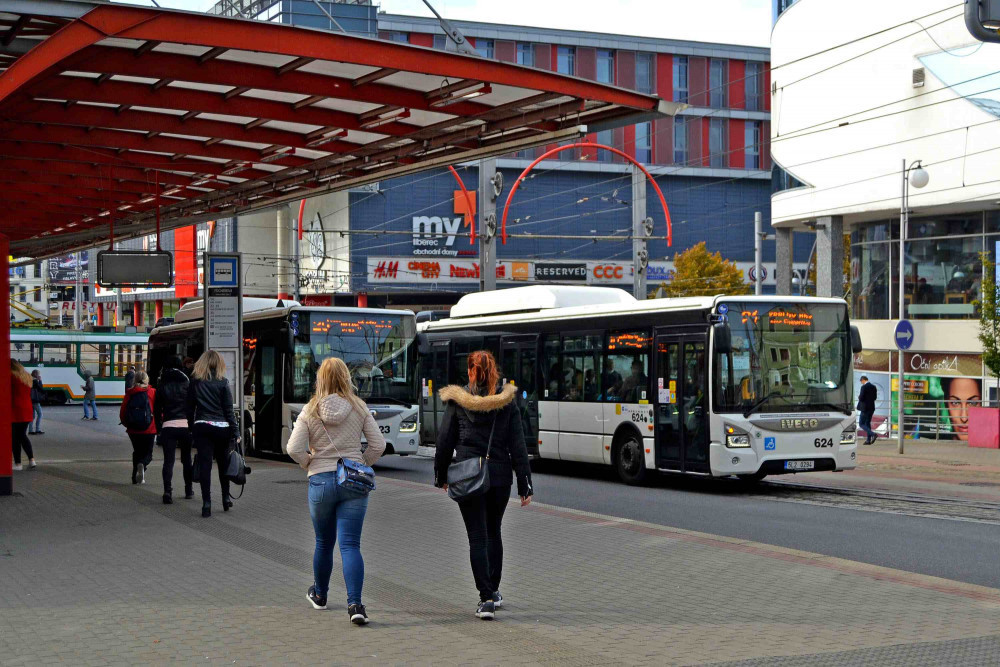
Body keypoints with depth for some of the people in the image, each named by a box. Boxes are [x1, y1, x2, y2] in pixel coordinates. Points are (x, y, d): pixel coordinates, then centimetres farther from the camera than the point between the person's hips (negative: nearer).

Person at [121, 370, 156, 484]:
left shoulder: (129, 393, 0)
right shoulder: (152, 392, -5)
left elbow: (122, 411, 1)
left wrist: (126, 424, 18)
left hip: (133, 429, 2)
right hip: (149, 429, -2)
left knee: (137, 452, 19)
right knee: (148, 453, 10)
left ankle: (136, 478, 16)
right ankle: (142, 465, -23)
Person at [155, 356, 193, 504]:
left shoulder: (162, 386, 4)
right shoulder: (186, 383, 4)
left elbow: (157, 409, 5)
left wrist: (158, 429, 11)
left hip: (168, 426, -1)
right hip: (186, 425, 1)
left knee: (168, 460, -3)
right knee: (186, 458, 16)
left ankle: (167, 490, -20)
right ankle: (188, 490, 24)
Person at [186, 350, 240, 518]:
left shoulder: (194, 382, 2)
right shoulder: (222, 382, -3)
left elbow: (190, 408, 5)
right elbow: (229, 410, -3)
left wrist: (191, 427, 14)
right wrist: (236, 431, 1)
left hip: (201, 427, 1)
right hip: (221, 427, 0)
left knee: (204, 463, -1)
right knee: (223, 463, 15)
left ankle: (206, 503, -6)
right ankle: (226, 499, 22)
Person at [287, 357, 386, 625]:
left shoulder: (310, 411, -3)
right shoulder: (359, 408, -2)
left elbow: (294, 449, -9)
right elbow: (378, 444, -2)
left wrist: (310, 463, 8)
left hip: (321, 482, 0)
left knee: (324, 543, 18)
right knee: (350, 544, -3)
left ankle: (319, 594, 37)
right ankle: (355, 604, -16)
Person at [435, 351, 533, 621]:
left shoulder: (457, 403, -3)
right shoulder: (507, 403, 0)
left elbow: (444, 442, 1)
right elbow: (518, 447, 0)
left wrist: (441, 476, 14)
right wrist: (525, 485, 3)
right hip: (499, 475, 2)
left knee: (477, 537, 0)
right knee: (493, 533, 19)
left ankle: (487, 598, -8)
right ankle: (493, 592, 28)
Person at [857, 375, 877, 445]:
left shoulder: (864, 387, -15)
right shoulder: (873, 387, 8)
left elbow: (861, 398, -19)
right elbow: (875, 397, 14)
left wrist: (859, 397, 3)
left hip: (865, 408, -8)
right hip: (872, 408, 8)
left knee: (862, 424, -1)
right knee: (867, 423, 16)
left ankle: (873, 434, -19)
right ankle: (868, 440, 14)